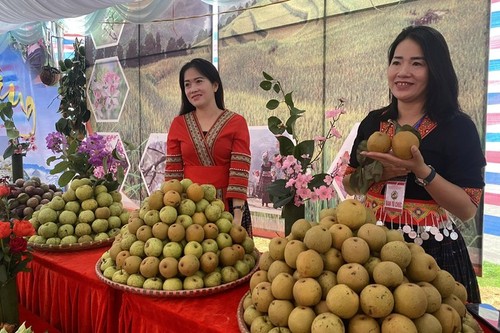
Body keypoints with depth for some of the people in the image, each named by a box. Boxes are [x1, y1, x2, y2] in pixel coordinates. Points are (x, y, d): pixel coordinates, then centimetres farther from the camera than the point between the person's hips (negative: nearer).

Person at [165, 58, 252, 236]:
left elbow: (239, 172, -9)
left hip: (227, 205, -2)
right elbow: (172, 172, 3)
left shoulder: (236, 123, -3)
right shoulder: (178, 124, 6)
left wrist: (238, 215, -15)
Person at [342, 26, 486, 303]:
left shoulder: (457, 126, -8)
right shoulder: (373, 122, 3)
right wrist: (376, 173, -13)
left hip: (432, 251, -4)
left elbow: (468, 210, -12)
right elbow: (348, 183, 6)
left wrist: (421, 170, -25)